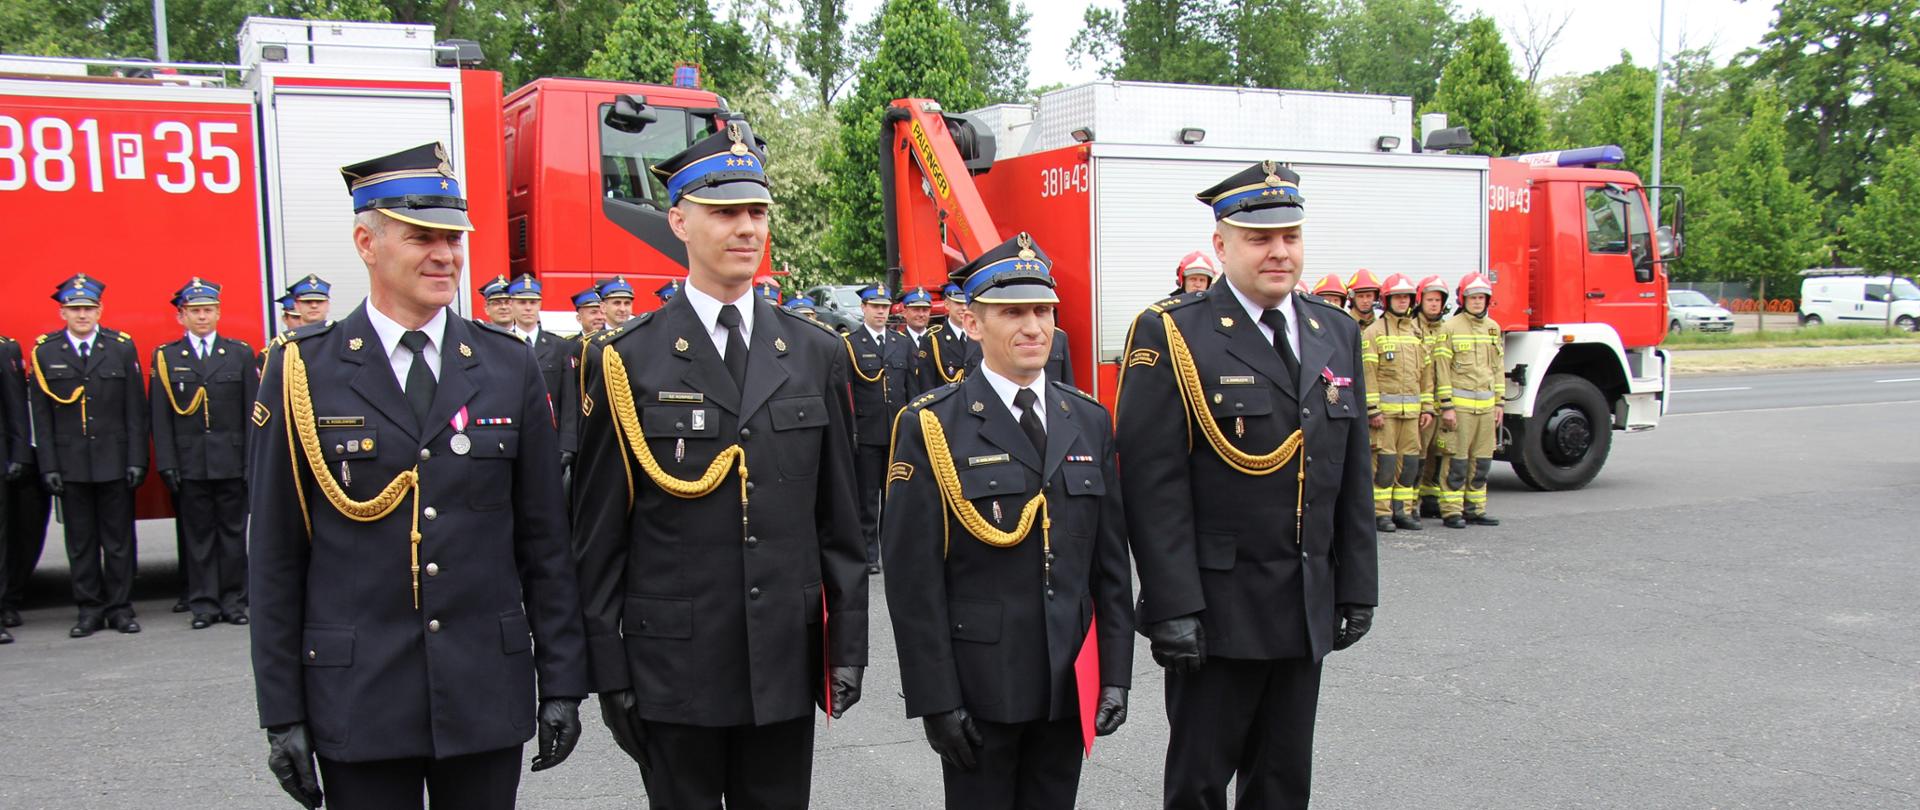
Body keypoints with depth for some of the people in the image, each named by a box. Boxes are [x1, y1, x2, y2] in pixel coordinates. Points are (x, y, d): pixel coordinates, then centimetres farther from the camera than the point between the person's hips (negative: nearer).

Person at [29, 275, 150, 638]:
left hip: (114, 462, 0)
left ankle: (120, 607, 13)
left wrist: (137, 460, -3)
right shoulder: (45, 352, 3)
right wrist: (48, 466, -2)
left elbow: (135, 410, 2)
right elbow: (41, 415, 3)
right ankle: (89, 608, 15)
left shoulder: (122, 347, 3)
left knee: (119, 538, 4)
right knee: (80, 540, 6)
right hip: (70, 465, 0)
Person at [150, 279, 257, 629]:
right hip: (189, 464, 0)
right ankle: (203, 603, 12)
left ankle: (233, 600, 13)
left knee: (233, 531, 5)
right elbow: (160, 417, 3)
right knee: (197, 534, 4)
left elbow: (252, 411, 5)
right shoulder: (165, 357, 6)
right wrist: (167, 464, -4)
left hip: (232, 462, 0)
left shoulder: (240, 353, 7)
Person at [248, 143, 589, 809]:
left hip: (487, 694, 2)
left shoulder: (509, 366, 3)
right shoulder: (302, 371, -2)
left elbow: (544, 539, 5)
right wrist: (281, 713, -2)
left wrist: (561, 683, 3)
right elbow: (274, 558, 0)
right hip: (357, 703, -1)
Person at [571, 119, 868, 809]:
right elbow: (599, 537, -2)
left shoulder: (817, 354, 5)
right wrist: (609, 671, -3)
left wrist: (848, 645, 5)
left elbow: (839, 518, 7)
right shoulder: (627, 361, -4)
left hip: (786, 666, 3)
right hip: (674, 670, -2)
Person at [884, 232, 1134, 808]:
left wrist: (1116, 672, 5)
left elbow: (1111, 560, 9)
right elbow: (914, 577, -10)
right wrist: (936, 698, -12)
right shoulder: (931, 427, -7)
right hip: (979, 685, -4)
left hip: (1070, 682, 4)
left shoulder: (1090, 421, 7)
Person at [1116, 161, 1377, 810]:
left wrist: (1357, 588, 10)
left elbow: (1353, 476, 13)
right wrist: (1173, 607, -18)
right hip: (1216, 611, -5)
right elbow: (1154, 483, -15)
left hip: (1308, 610, 6)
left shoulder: (1336, 333, 10)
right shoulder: (1171, 334, -10)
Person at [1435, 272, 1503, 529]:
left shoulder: (1493, 327, 13)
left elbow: (1498, 368, 17)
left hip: (1486, 403, 6)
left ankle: (1475, 508, 17)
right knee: (1457, 459, -4)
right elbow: (1442, 369, -7)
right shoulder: (1451, 327, -5)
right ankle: (1451, 511, 1)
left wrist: (1499, 402, 12)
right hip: (1460, 402, -6)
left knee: (1482, 460, 8)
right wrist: (1447, 407, -12)